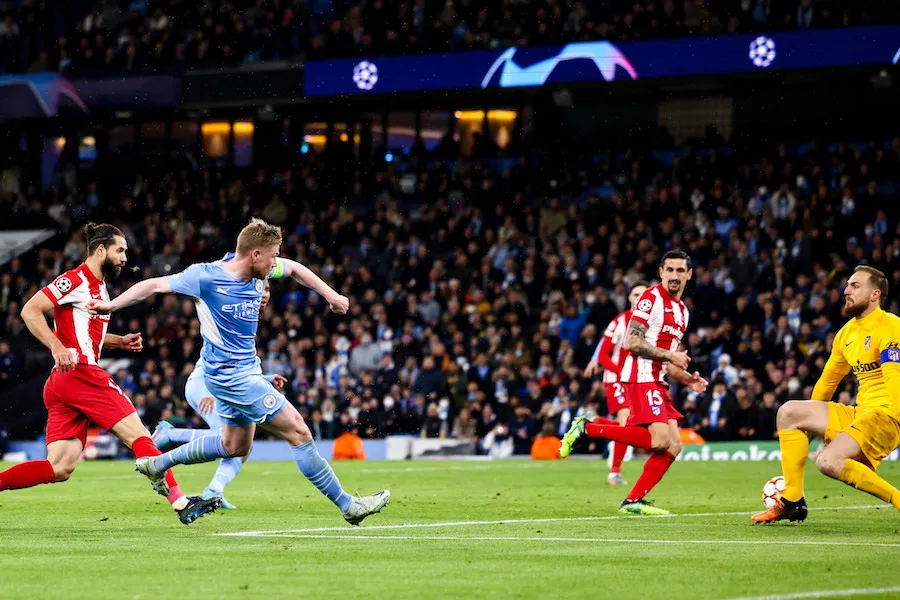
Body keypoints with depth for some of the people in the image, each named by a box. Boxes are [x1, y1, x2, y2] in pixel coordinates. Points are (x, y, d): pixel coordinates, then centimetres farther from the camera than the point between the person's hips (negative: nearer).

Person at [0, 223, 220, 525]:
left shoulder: (99, 287, 22)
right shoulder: (75, 280, -7)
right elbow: (30, 310, -14)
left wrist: (120, 341, 20)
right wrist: (57, 347, -24)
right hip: (80, 373, -10)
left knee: (59, 469, 0)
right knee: (139, 436, -8)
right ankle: (180, 502, -10)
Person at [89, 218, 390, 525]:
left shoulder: (259, 271, -1)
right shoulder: (207, 276, -20)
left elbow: (293, 268, 19)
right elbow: (154, 285, -11)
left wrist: (330, 294, 12)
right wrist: (111, 305, -12)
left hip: (246, 369, 9)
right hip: (231, 373, -9)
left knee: (235, 446, 24)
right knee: (299, 433, -10)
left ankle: (157, 463, 34)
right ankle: (347, 505, -4)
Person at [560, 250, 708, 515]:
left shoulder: (682, 311, 21)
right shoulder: (651, 298, -6)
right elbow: (631, 343, -15)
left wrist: (688, 380, 9)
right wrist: (671, 356, -11)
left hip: (657, 382, 9)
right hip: (641, 377, -9)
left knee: (673, 447, -1)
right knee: (660, 440, -22)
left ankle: (633, 501, 1)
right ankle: (588, 429, -13)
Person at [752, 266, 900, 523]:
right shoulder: (846, 333, 15)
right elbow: (827, 381, 26)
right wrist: (809, 423, 29)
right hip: (859, 413, 9)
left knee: (828, 461, -28)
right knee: (788, 412, 3)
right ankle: (792, 502, 1)